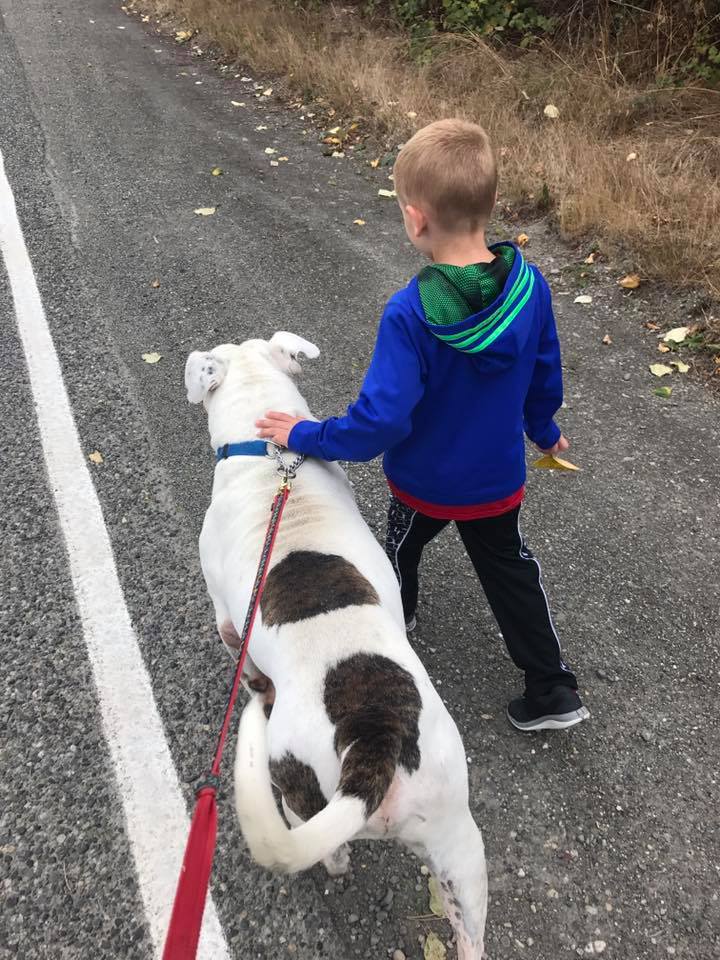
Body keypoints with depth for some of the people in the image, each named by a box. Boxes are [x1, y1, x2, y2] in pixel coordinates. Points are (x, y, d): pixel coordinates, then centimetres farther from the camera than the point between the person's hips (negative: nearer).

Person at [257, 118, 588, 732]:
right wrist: (543, 430, 17)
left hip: (424, 480, -3)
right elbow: (545, 375, -2)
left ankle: (395, 618, 58)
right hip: (499, 478, 4)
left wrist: (305, 437, -17)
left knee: (402, 547, 28)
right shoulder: (531, 286, -17)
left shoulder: (410, 315, -33)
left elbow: (381, 420, -32)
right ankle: (553, 691, 31)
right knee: (510, 570, 24)